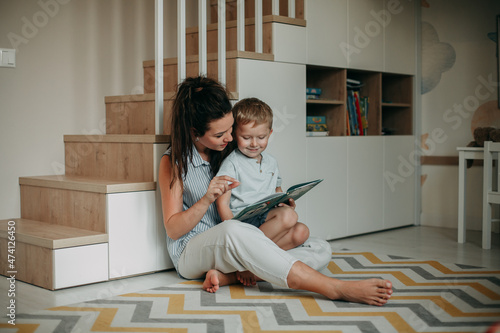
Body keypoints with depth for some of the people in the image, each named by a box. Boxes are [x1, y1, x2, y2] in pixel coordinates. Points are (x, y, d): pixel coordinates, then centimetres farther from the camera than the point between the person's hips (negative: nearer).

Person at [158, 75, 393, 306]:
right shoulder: (173, 162, -3)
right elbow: (173, 230, -6)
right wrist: (207, 199, -22)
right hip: (192, 251, -5)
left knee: (320, 249, -13)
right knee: (232, 232, -42)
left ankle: (227, 275, -32)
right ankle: (336, 288, -43)